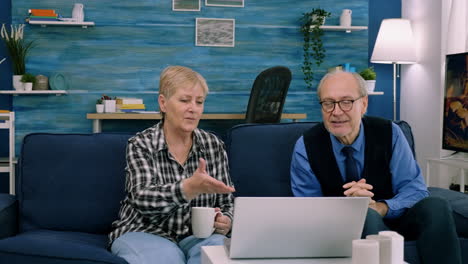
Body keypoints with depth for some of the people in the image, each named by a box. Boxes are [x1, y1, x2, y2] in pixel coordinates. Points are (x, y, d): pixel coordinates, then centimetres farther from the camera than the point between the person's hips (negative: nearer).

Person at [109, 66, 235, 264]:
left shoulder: (214, 145, 5)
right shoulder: (140, 145, -5)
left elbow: (226, 203, 12)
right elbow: (142, 198, -22)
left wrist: (225, 222, -13)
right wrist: (191, 188, -39)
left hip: (198, 236, 3)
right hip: (144, 233, -2)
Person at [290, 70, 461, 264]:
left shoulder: (389, 133, -7)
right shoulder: (306, 147, -10)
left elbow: (415, 189, -8)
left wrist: (382, 208, -30)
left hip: (390, 217, 3)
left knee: (435, 207, -27)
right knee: (365, 216, -37)